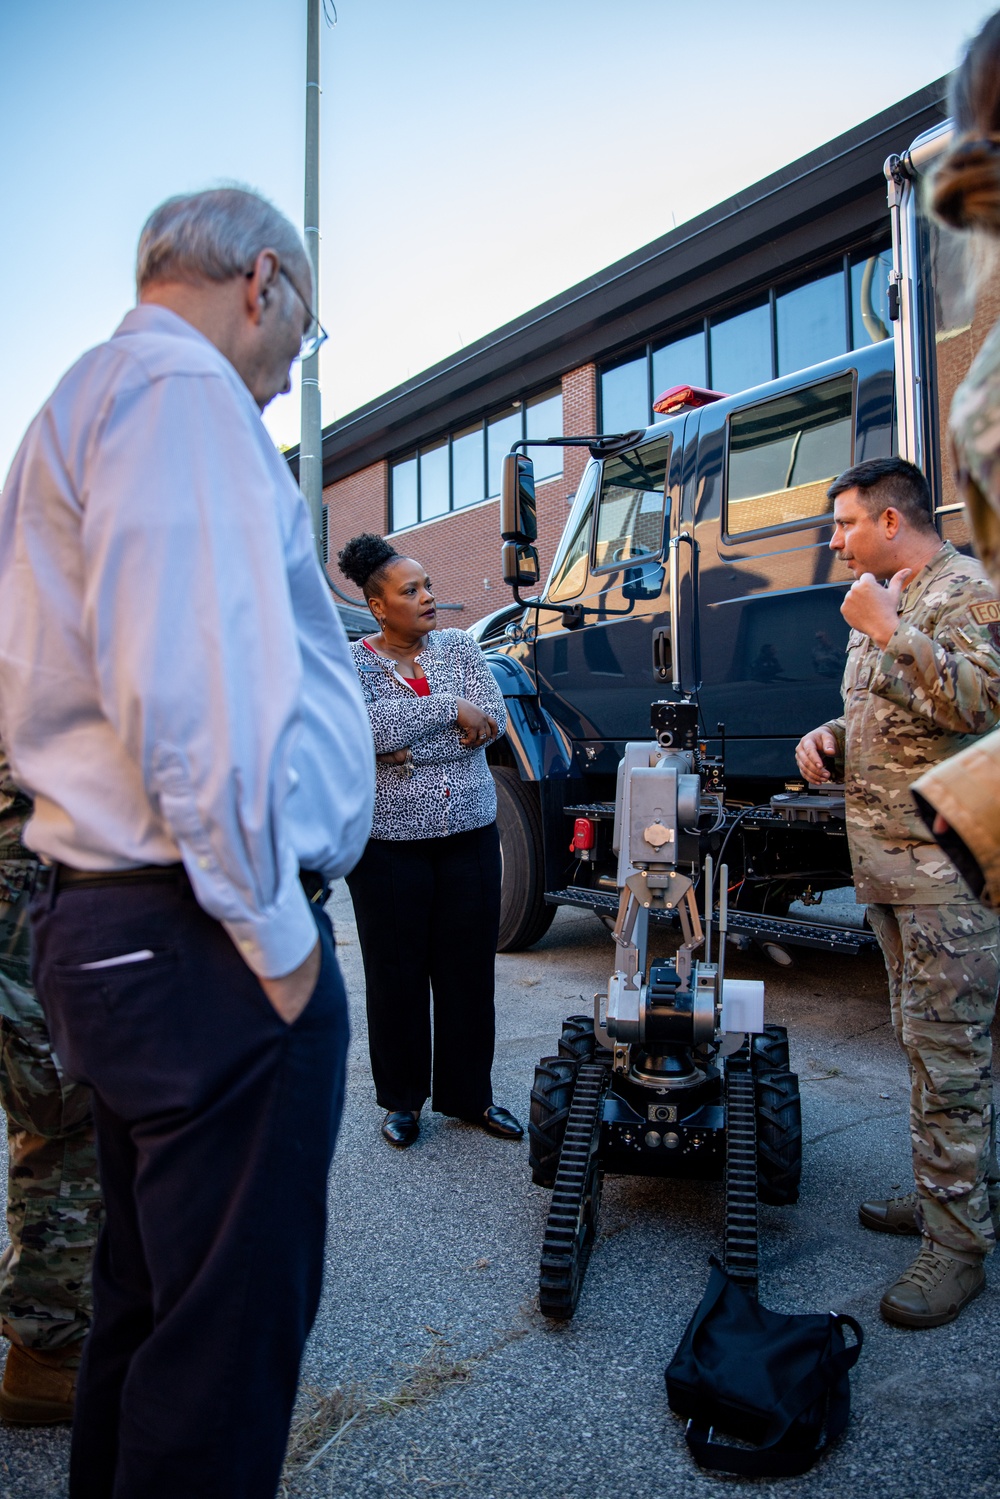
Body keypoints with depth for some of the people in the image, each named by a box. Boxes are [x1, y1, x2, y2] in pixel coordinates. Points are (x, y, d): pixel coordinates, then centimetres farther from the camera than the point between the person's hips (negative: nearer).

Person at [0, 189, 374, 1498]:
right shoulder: (184, 387, -10)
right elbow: (194, 689, -22)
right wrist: (275, 928, -16)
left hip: (115, 927, 11)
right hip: (206, 945, -11)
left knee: (147, 1297, 23)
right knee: (230, 1335, 4)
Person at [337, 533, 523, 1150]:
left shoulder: (461, 646, 7)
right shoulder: (351, 664, -2)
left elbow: (493, 719, -6)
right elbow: (372, 726, -21)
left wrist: (408, 753, -15)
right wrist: (451, 710, -16)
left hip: (471, 833, 3)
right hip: (390, 842, -3)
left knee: (470, 966, 9)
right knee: (397, 971, 7)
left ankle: (469, 1093, 26)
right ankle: (403, 1099, 25)